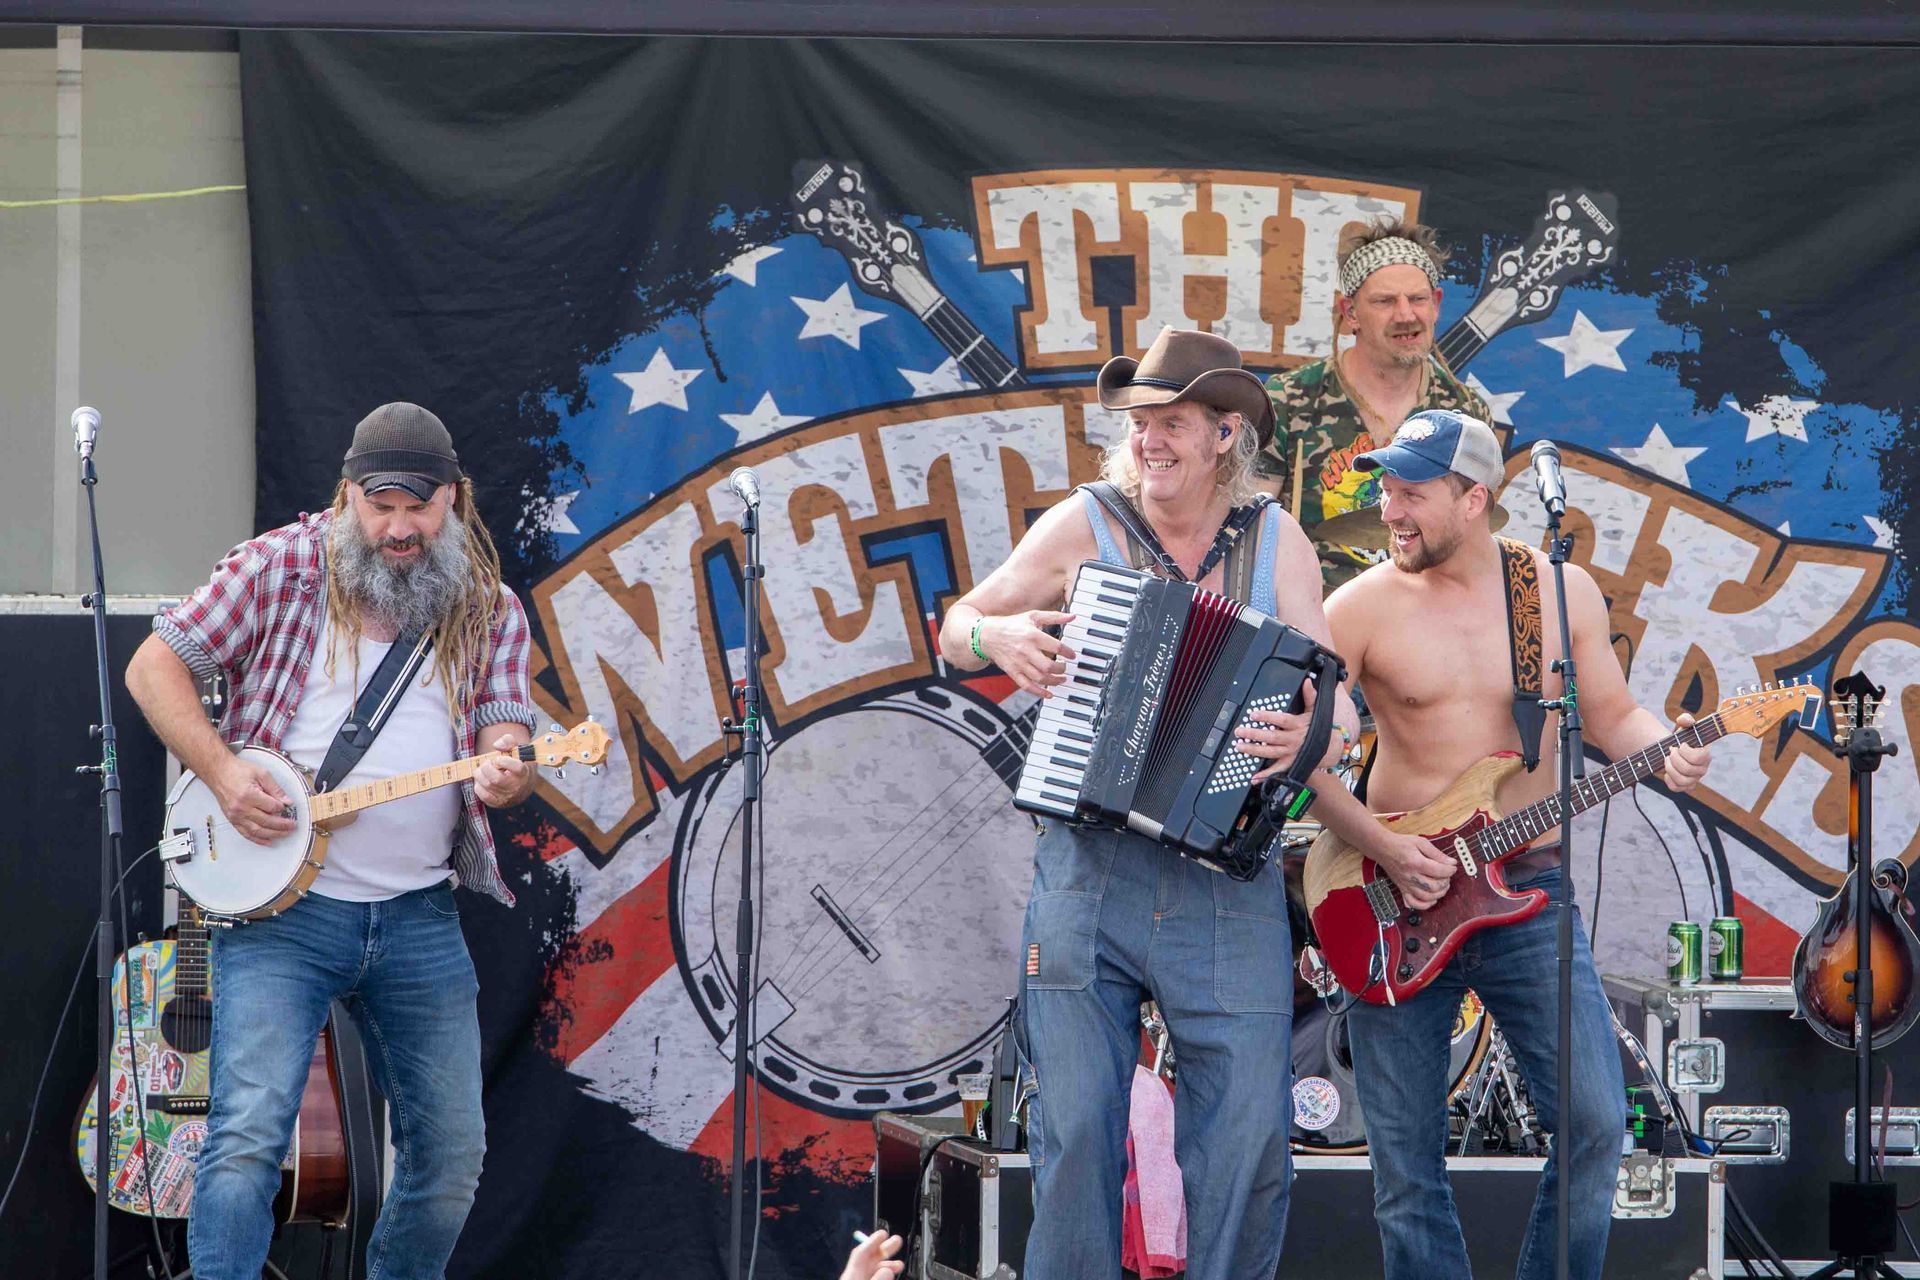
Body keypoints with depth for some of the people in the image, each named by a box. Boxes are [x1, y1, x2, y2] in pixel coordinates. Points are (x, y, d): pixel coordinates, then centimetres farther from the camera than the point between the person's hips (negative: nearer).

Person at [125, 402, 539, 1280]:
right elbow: (156, 666, 2)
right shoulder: (279, 568, 0)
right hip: (280, 910, -4)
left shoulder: (489, 611, 8)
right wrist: (222, 772, -12)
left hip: (420, 918, 4)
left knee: (452, 1154, 8)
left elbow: (508, 739, 0)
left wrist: (505, 777, -25)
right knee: (249, 1134, -18)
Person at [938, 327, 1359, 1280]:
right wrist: (994, 636, -10)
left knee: (1248, 1137, -6)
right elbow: (955, 631, 14)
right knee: (1077, 1127, -3)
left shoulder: (1276, 544, 7)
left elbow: (1335, 696, 3)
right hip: (1089, 870, 0)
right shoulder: (1082, 528, 5)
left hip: (1228, 876, 0)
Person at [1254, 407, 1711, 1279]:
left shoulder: (1562, 591, 3)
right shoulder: (1362, 608, -3)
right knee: (1406, 1158, 1)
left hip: (1528, 891, 1)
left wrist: (1665, 756, -11)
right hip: (1397, 904, -1)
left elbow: (1612, 717, 11)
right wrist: (1383, 850, -14)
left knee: (1593, 1122, -10)